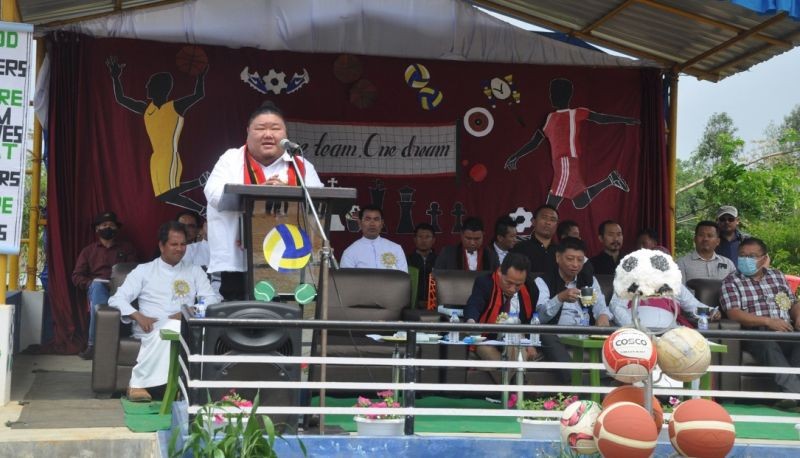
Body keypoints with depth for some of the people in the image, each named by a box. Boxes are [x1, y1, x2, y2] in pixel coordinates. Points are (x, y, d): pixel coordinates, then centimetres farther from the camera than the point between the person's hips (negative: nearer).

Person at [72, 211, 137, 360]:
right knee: (97, 285, -37)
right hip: (96, 289, 1)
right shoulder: (88, 250, 23)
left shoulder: (126, 248, 21)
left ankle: (93, 344, -41)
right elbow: (76, 276, 13)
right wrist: (90, 283, -7)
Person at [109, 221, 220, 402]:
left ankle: (139, 382, -28)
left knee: (175, 328, -36)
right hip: (151, 330, -2)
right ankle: (137, 384, -26)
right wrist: (138, 316, -13)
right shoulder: (143, 270, 15)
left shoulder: (195, 271, 20)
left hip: (183, 329, 2)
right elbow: (117, 299, 7)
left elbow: (212, 299, 8)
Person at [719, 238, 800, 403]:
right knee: (768, 344, -38)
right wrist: (768, 321, -16)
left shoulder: (777, 275, 23)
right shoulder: (731, 282, 7)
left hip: (786, 331, 4)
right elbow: (734, 313, -7)